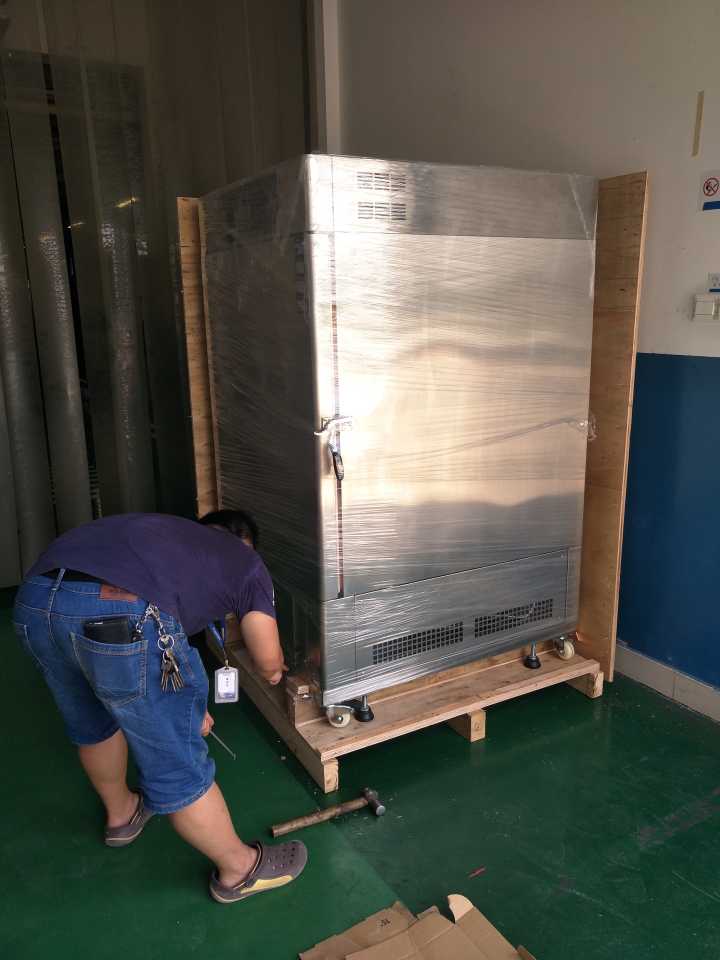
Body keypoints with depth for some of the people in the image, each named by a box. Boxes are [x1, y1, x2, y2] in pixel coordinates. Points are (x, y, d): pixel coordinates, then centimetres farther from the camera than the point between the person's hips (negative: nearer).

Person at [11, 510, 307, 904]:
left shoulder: (168, 532, 38)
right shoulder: (246, 561, 23)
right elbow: (268, 663, 23)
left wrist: (184, 704, 52)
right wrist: (275, 670, 47)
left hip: (33, 599, 7)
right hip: (120, 616, -7)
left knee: (92, 726, 33)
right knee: (179, 768, 13)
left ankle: (121, 813, 58)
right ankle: (239, 869, 36)